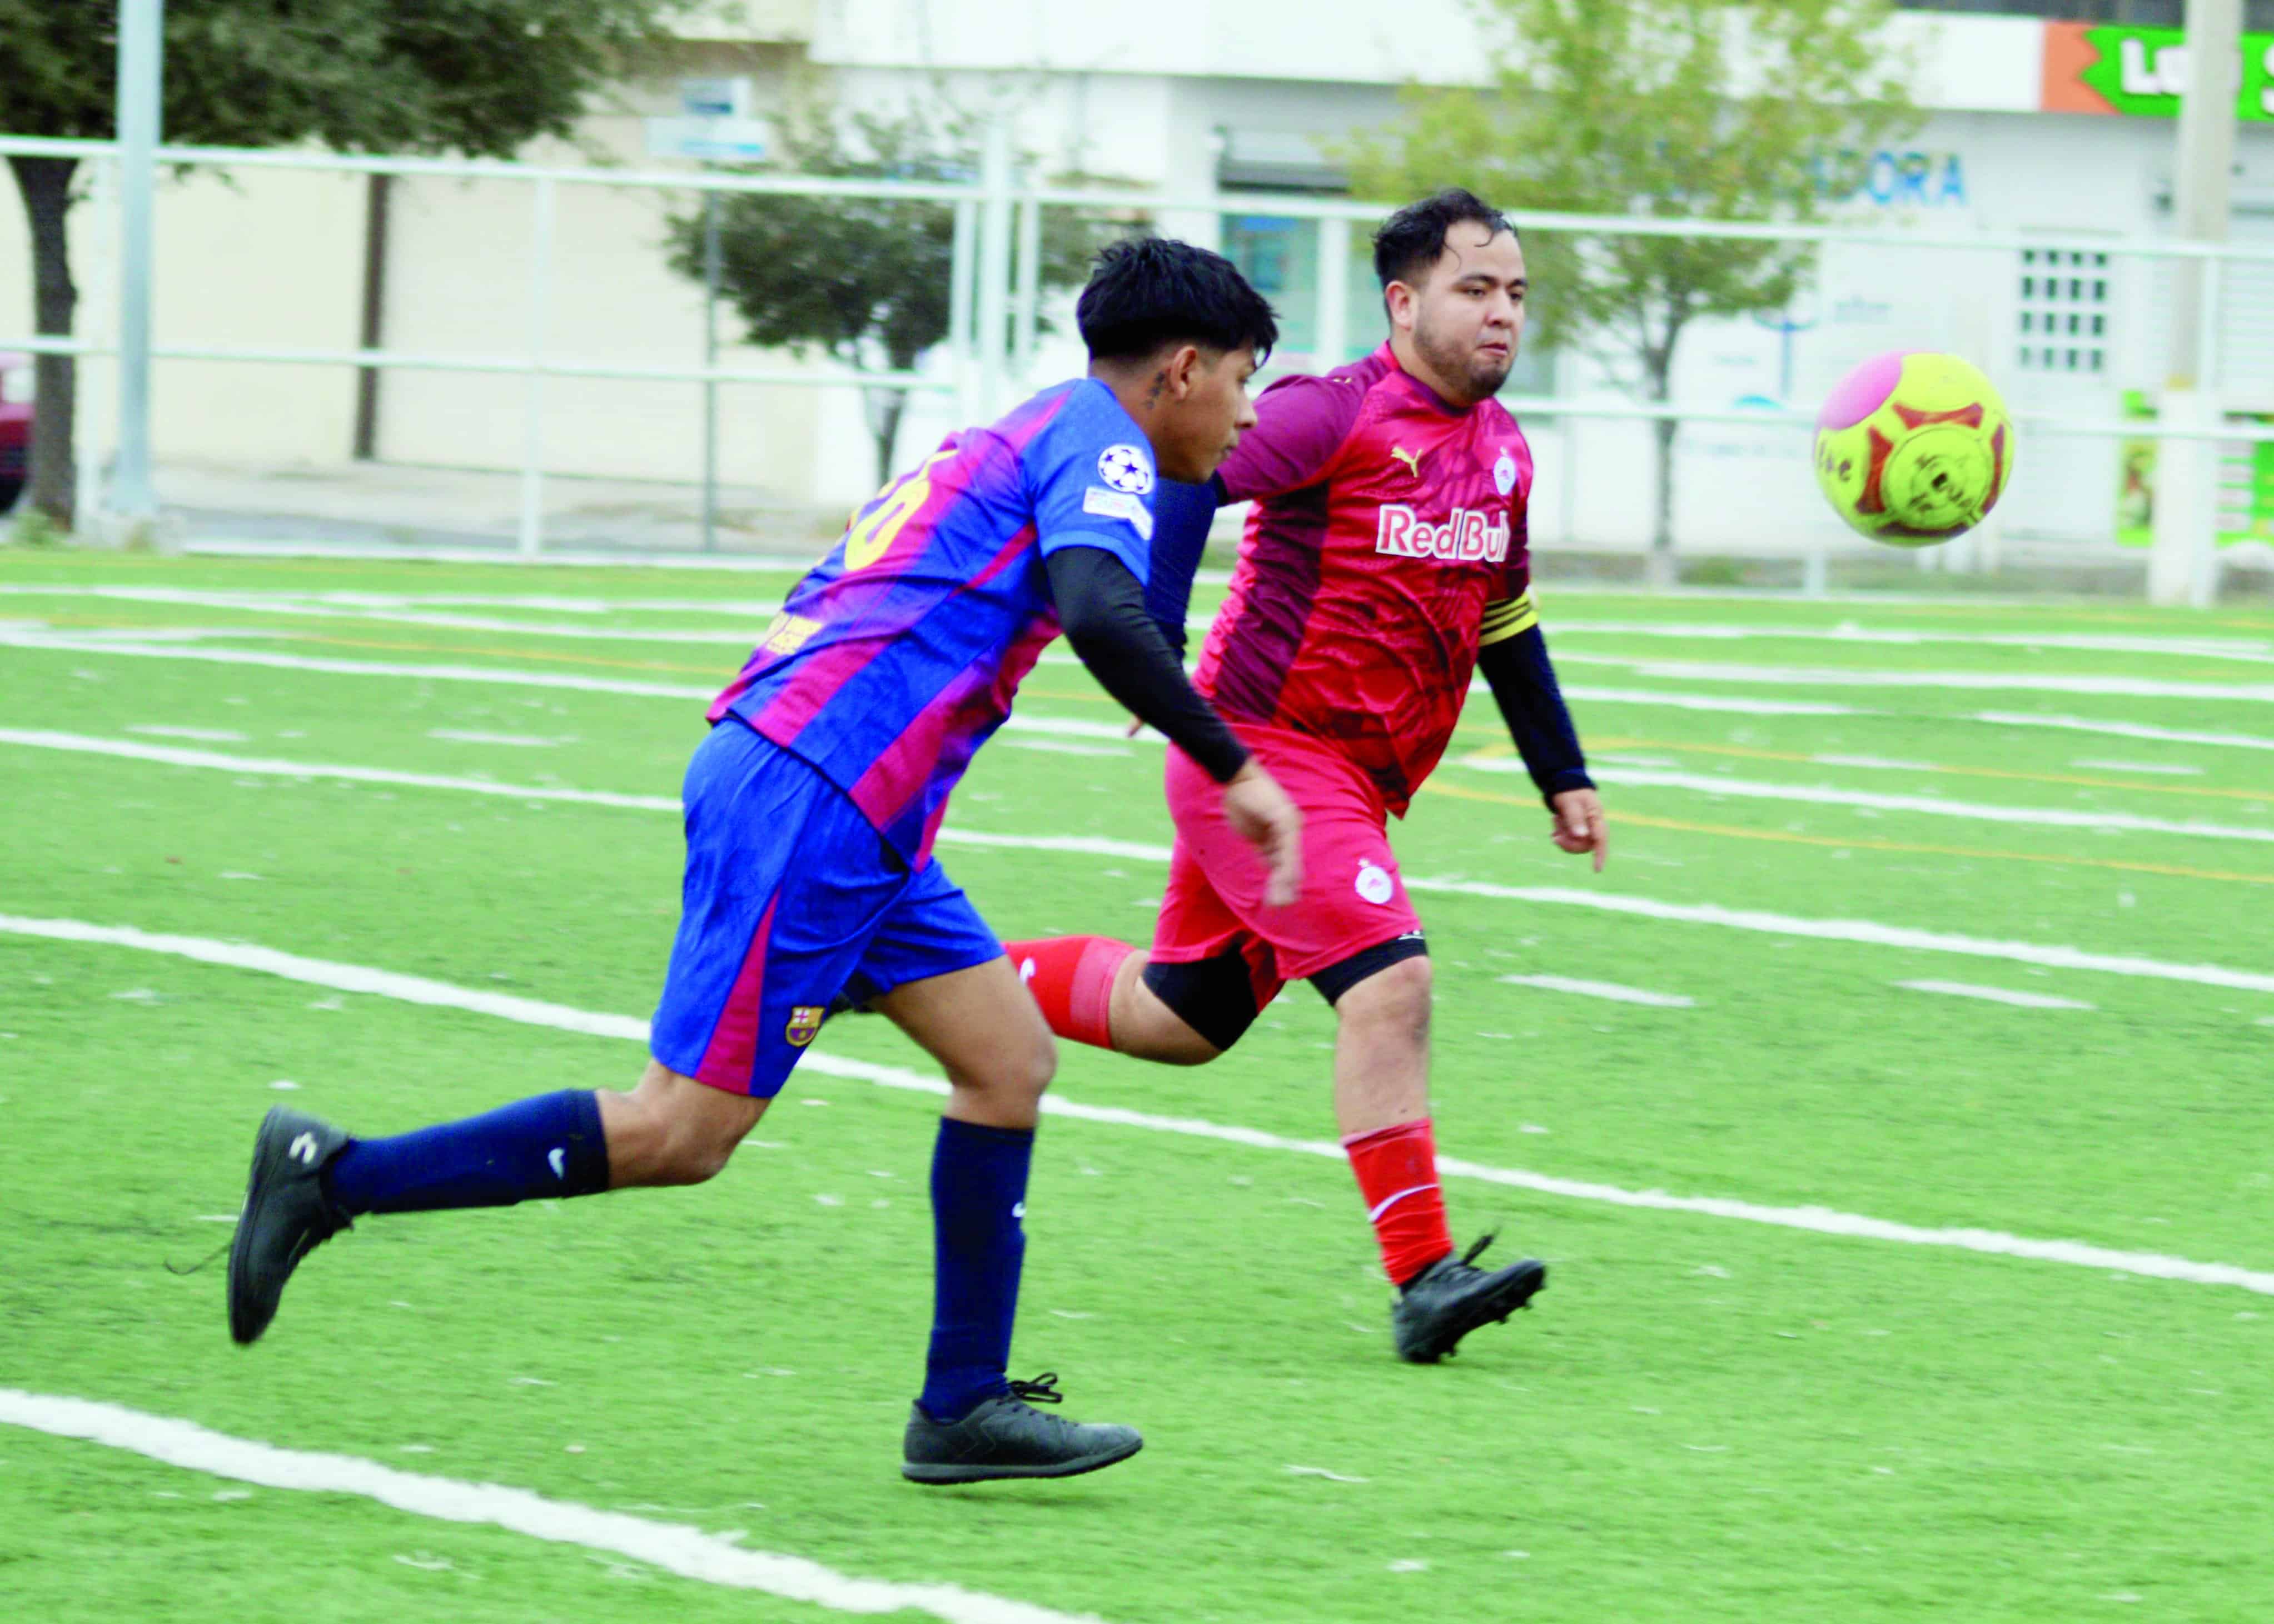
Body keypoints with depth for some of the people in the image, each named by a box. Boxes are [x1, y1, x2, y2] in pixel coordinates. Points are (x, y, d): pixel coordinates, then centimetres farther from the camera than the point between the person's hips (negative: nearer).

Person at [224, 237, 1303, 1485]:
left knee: (1009, 1058, 9)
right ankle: (335, 1176, -4)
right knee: (682, 1133, -8)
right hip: (813, 807, -10)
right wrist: (1234, 771, -20)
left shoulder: (1012, 441, 25)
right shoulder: (1097, 436, -3)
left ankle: (965, 1407, 10)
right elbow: (1100, 614, -23)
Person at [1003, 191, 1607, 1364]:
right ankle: (1422, 1277, -21)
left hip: (1352, 779, 9)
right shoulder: (1334, 419, -15)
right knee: (1388, 979, -21)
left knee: (1184, 1018, 15)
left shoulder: (1502, 450, 10)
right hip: (1263, 750, -9)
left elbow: (1506, 624, 23)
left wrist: (1563, 778, 22)